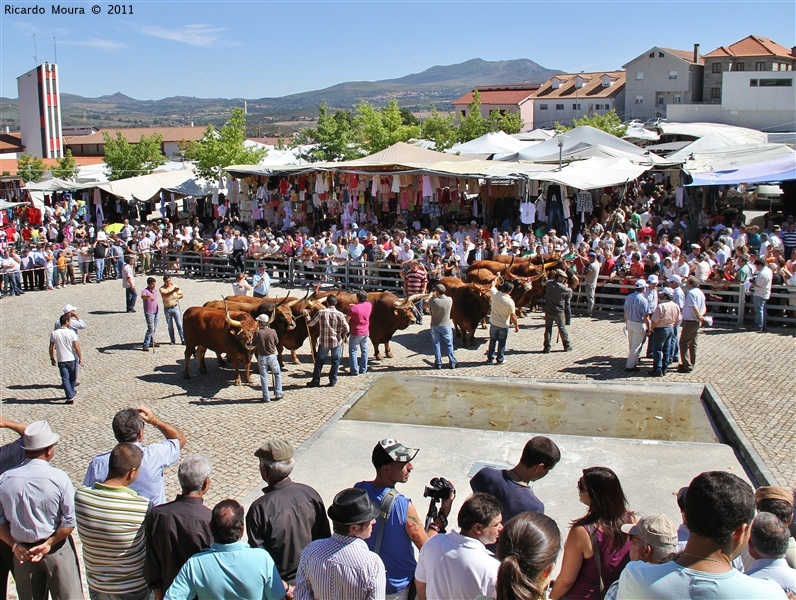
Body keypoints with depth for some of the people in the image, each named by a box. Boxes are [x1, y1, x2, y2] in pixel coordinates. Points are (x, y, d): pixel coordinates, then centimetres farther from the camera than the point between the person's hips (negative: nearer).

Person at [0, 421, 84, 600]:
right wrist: (50, 543, -8)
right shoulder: (59, 478, -19)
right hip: (57, 551, -3)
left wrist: (15, 545, -1)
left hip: (22, 552, 4)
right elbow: (70, 522, -17)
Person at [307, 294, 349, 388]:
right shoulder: (340, 315, -10)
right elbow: (346, 329, -9)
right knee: (335, 361, 14)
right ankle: (333, 381, 15)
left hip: (323, 342, 1)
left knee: (319, 361, 15)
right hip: (337, 342, -1)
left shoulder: (321, 313, -9)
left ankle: (315, 381, 20)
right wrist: (342, 334, 13)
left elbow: (310, 324, 0)